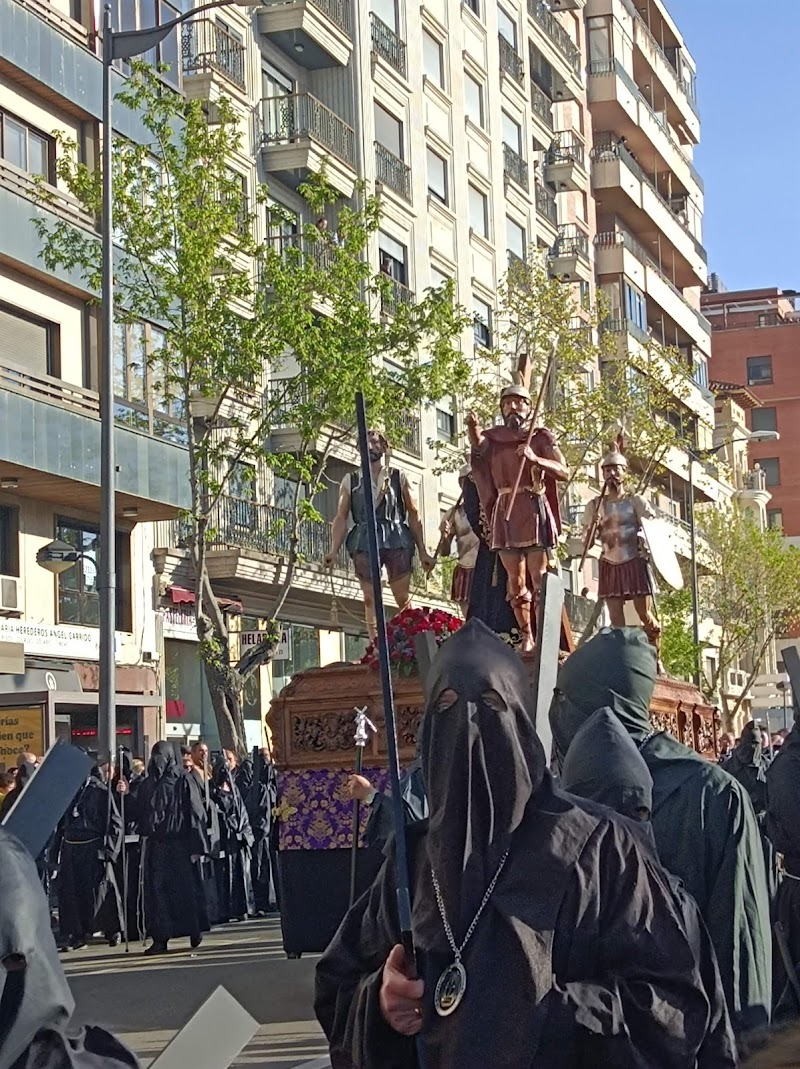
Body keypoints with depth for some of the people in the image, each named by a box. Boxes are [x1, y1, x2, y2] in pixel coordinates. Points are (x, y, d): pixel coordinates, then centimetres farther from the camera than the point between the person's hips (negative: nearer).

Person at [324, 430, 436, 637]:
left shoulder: (398, 477, 12)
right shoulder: (350, 480, 13)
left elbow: (414, 515, 10)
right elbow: (341, 517, 8)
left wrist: (423, 551, 4)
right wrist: (334, 551, -5)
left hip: (397, 541, 0)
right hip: (364, 542, 1)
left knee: (403, 599, -5)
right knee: (370, 600, -4)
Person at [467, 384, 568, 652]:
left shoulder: (541, 437, 5)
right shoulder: (495, 437, 18)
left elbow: (564, 472, -3)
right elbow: (478, 445, 1)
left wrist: (535, 459, -19)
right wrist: (473, 427, -19)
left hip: (533, 510, -4)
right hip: (504, 512, 4)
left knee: (539, 579, -10)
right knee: (515, 581, 4)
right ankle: (526, 637, 9)